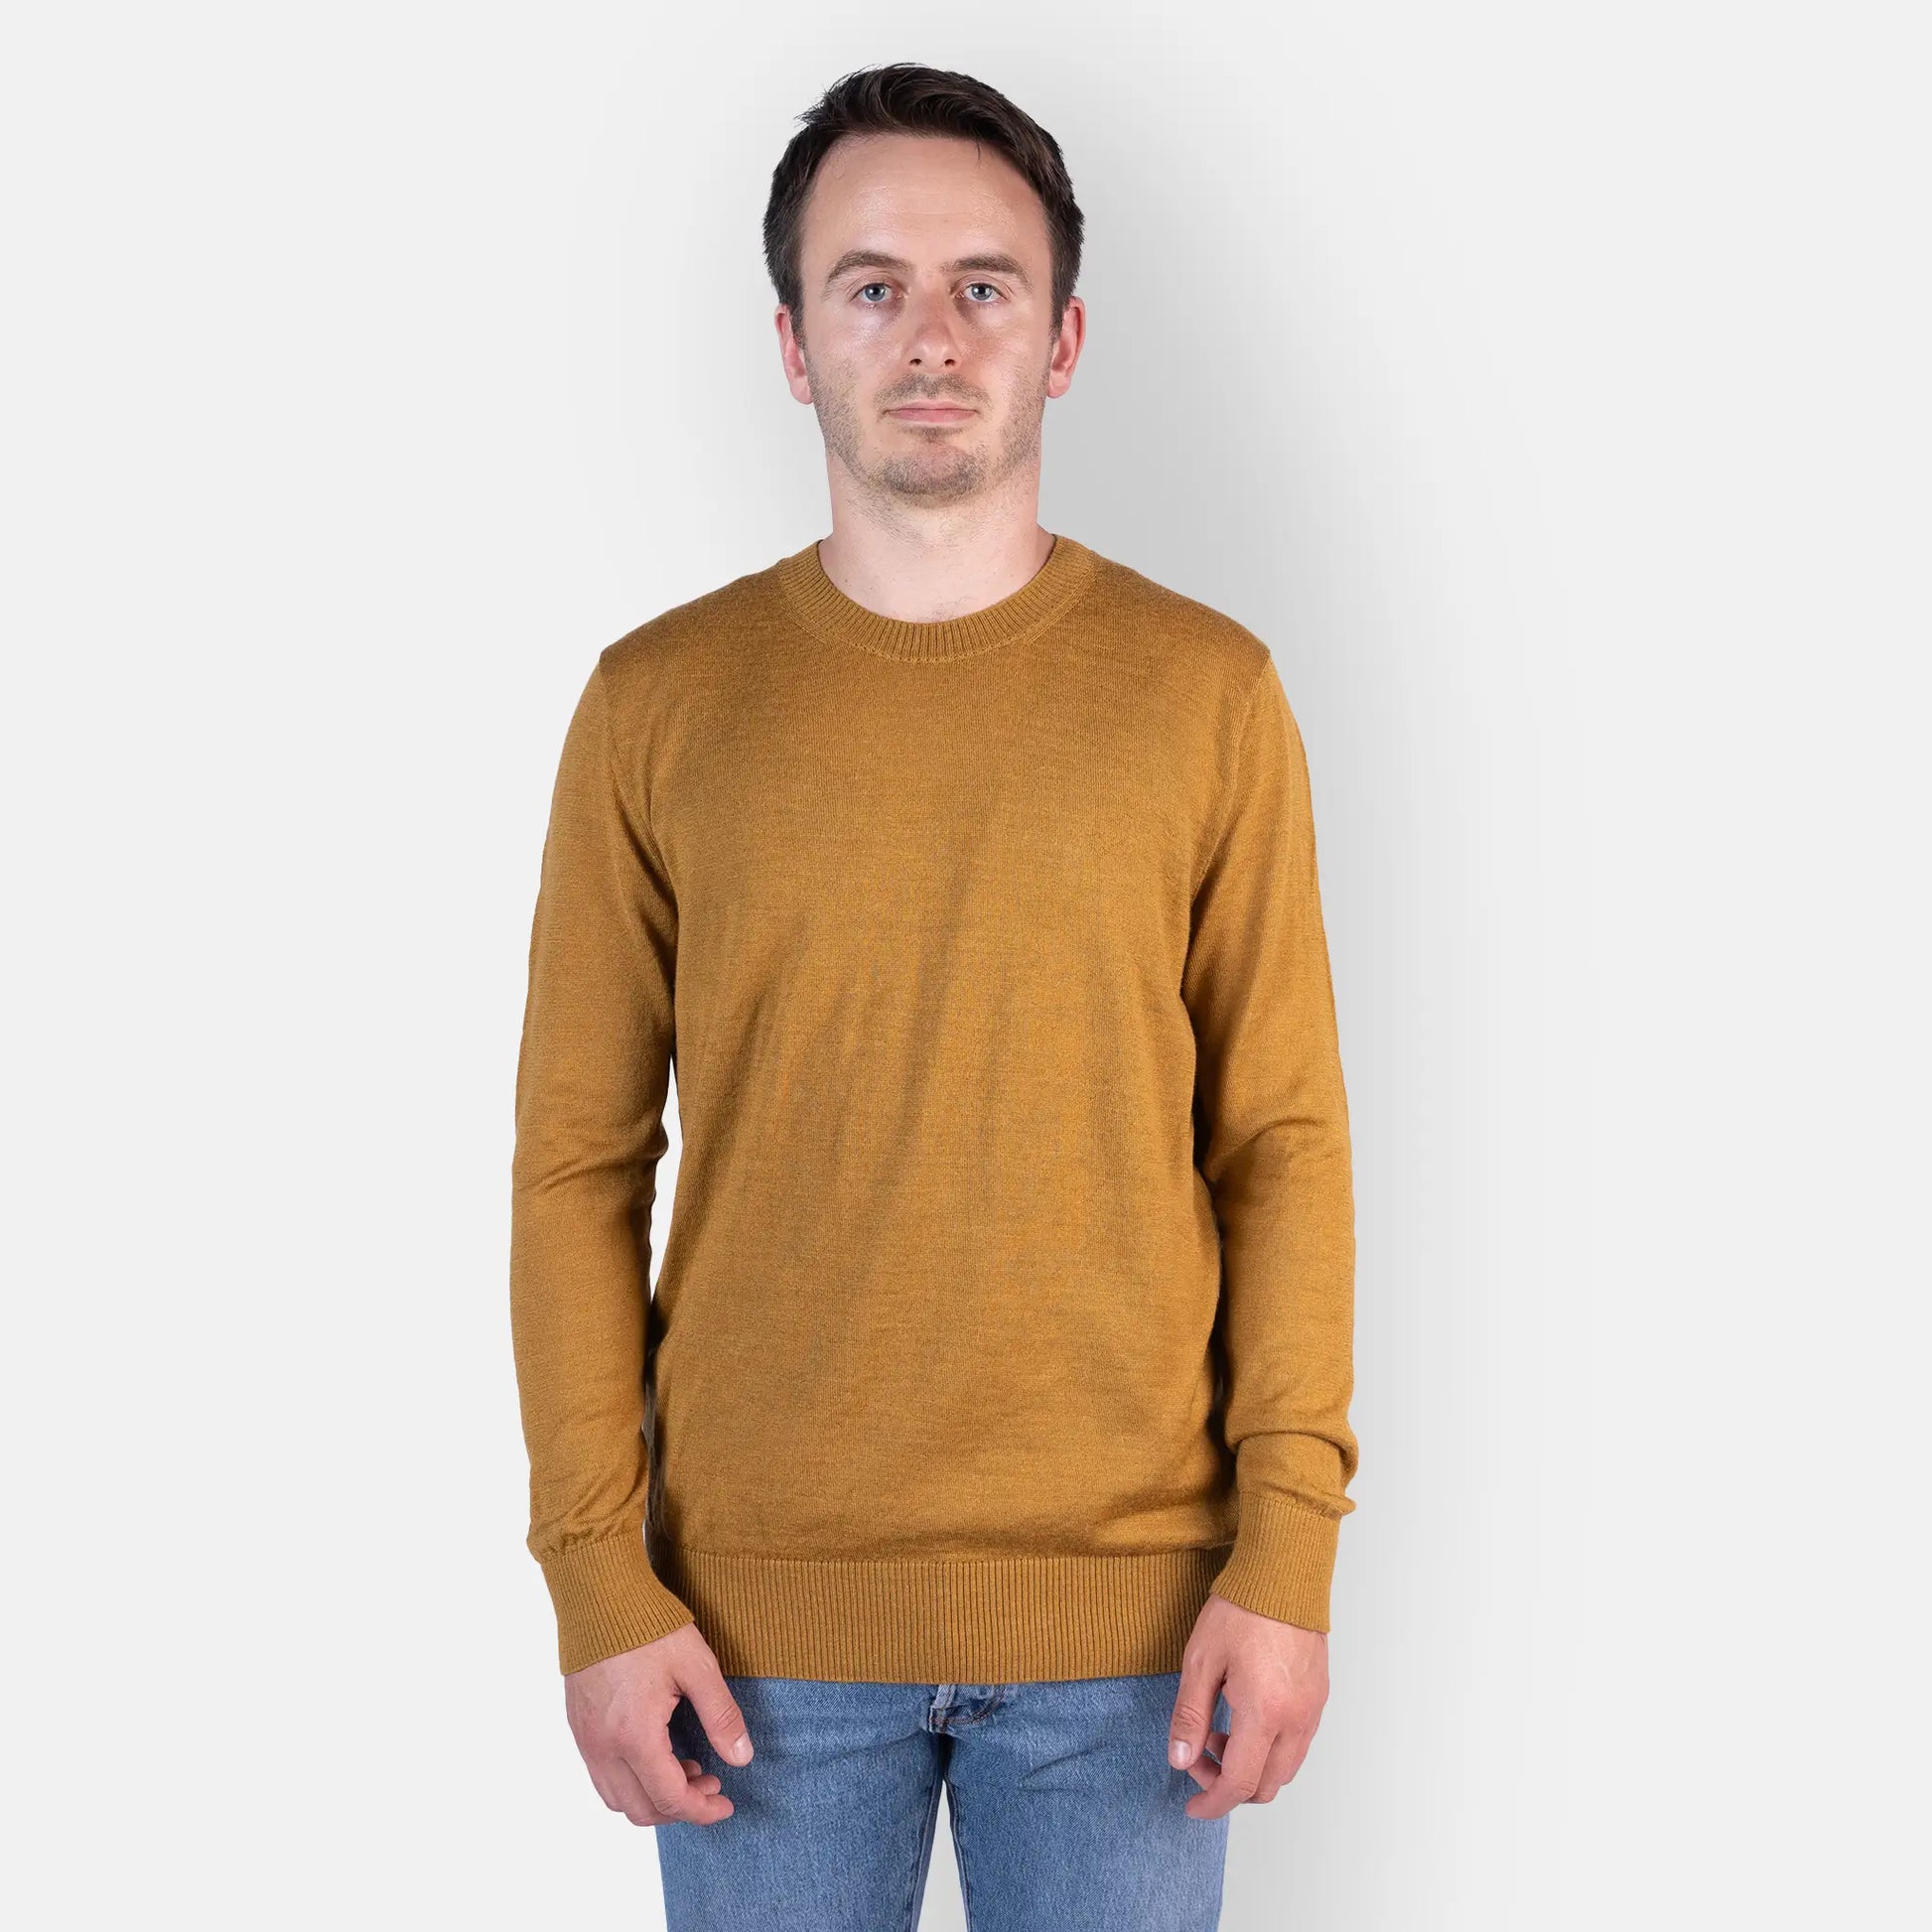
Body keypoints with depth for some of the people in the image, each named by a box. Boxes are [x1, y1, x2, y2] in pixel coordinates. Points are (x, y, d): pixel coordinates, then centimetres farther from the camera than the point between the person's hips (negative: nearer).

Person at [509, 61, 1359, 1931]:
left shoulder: (1206, 693, -1)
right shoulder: (658, 705, 0)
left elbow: (1283, 1140, 0)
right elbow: (579, 1163, 1)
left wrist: (1289, 1551, -5)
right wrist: (597, 1576, -3)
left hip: (1127, 1602, 0)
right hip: (763, 1606, 0)